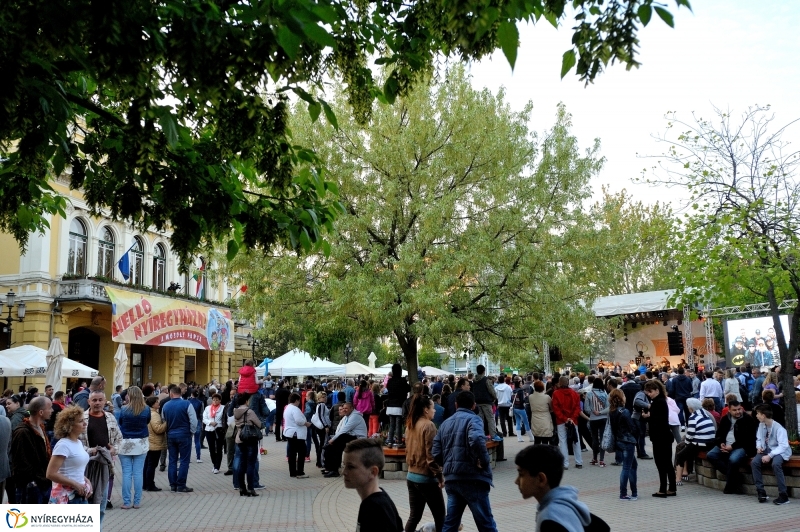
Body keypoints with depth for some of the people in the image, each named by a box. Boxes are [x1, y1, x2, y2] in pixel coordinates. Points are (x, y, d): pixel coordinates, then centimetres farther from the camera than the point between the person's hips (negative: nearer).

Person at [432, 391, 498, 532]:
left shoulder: (446, 422, 14)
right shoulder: (473, 419, -6)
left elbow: (436, 453, 8)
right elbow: (476, 439, -28)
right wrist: (484, 461, -15)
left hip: (451, 479, 6)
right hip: (472, 478, -6)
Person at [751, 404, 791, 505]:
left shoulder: (778, 428, -19)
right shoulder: (761, 425, 1)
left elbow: (783, 446, -24)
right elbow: (759, 439, 15)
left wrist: (770, 456, -31)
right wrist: (759, 447, -7)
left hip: (780, 451, -6)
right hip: (767, 450, 6)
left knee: (776, 464, -37)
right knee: (754, 462, -21)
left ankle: (783, 496, -28)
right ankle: (761, 492, -15)